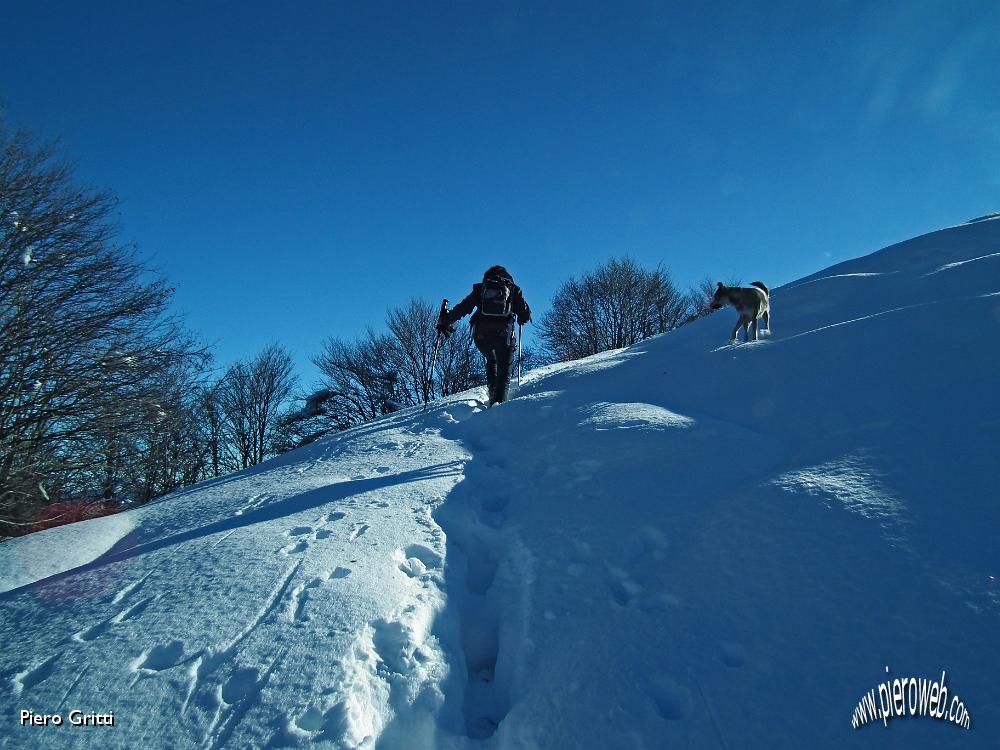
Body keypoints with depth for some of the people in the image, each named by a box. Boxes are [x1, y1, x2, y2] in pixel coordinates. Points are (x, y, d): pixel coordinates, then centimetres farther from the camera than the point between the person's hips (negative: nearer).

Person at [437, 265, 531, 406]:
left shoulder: (480, 289, 18)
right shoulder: (513, 289, 16)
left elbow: (462, 308, 11)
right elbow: (525, 314, 11)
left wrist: (444, 321, 21)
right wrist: (521, 320, 34)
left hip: (481, 334, 2)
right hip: (503, 333, -2)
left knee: (491, 360, 30)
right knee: (504, 371, 4)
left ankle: (492, 392, 16)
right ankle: (499, 400, -16)